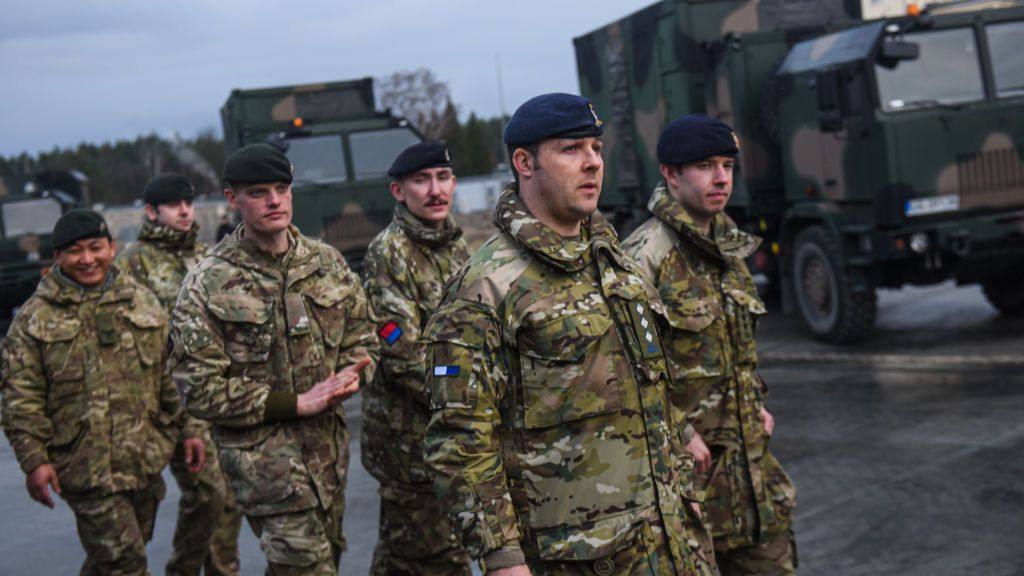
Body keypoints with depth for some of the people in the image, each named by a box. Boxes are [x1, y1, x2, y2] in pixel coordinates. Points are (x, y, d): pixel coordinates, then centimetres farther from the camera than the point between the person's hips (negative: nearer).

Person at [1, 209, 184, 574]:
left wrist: (187, 430, 11)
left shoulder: (142, 300, 10)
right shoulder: (36, 317, -2)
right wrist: (34, 459, -11)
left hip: (146, 461, 4)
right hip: (86, 467, -4)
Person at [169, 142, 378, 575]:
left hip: (329, 445, 6)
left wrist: (350, 376, -9)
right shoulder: (207, 285, -8)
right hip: (260, 454, -6)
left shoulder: (328, 263, 6)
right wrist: (296, 404, -16)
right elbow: (200, 390, -11)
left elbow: (362, 338, 16)